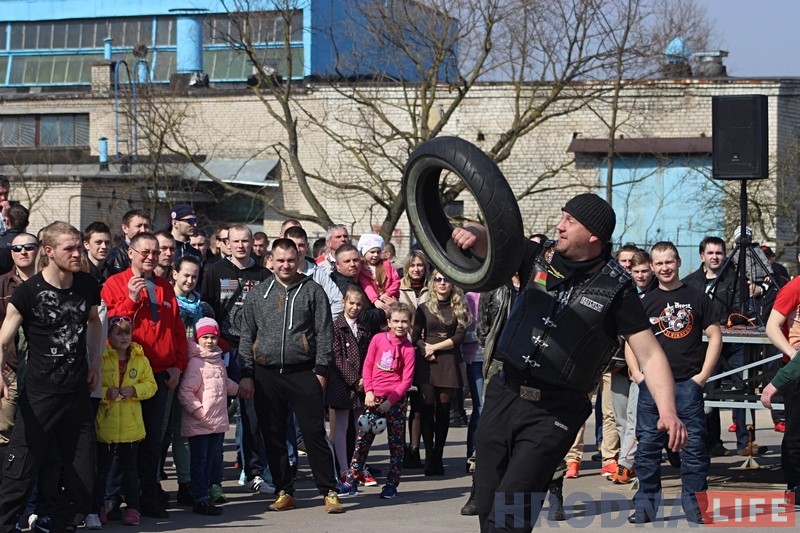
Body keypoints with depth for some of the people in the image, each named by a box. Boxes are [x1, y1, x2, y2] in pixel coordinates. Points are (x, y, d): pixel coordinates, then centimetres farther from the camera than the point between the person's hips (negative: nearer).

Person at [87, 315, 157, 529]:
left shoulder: (140, 359, 5)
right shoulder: (99, 358, -6)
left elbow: (151, 385, 4)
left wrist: (134, 390, -13)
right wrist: (106, 393, -21)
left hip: (131, 425, 3)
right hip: (105, 425, -3)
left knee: (129, 468, 12)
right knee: (101, 469, 3)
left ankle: (133, 507, 20)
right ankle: (96, 510, 8)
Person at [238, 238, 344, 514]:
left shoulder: (313, 291, 4)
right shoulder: (258, 294, 11)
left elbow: (324, 333, 2)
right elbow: (247, 336, 12)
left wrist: (321, 370, -5)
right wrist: (246, 374, 4)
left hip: (303, 374, -3)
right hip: (266, 375, 3)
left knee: (314, 433, -4)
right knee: (273, 437, 6)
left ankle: (329, 491, 0)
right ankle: (284, 492, 15)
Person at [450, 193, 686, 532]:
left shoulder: (615, 287, -5)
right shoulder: (539, 259, 6)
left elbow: (650, 354, -8)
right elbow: (489, 239, 3)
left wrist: (668, 411, -20)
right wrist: (472, 234, -22)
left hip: (554, 413, -5)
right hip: (504, 395, 5)